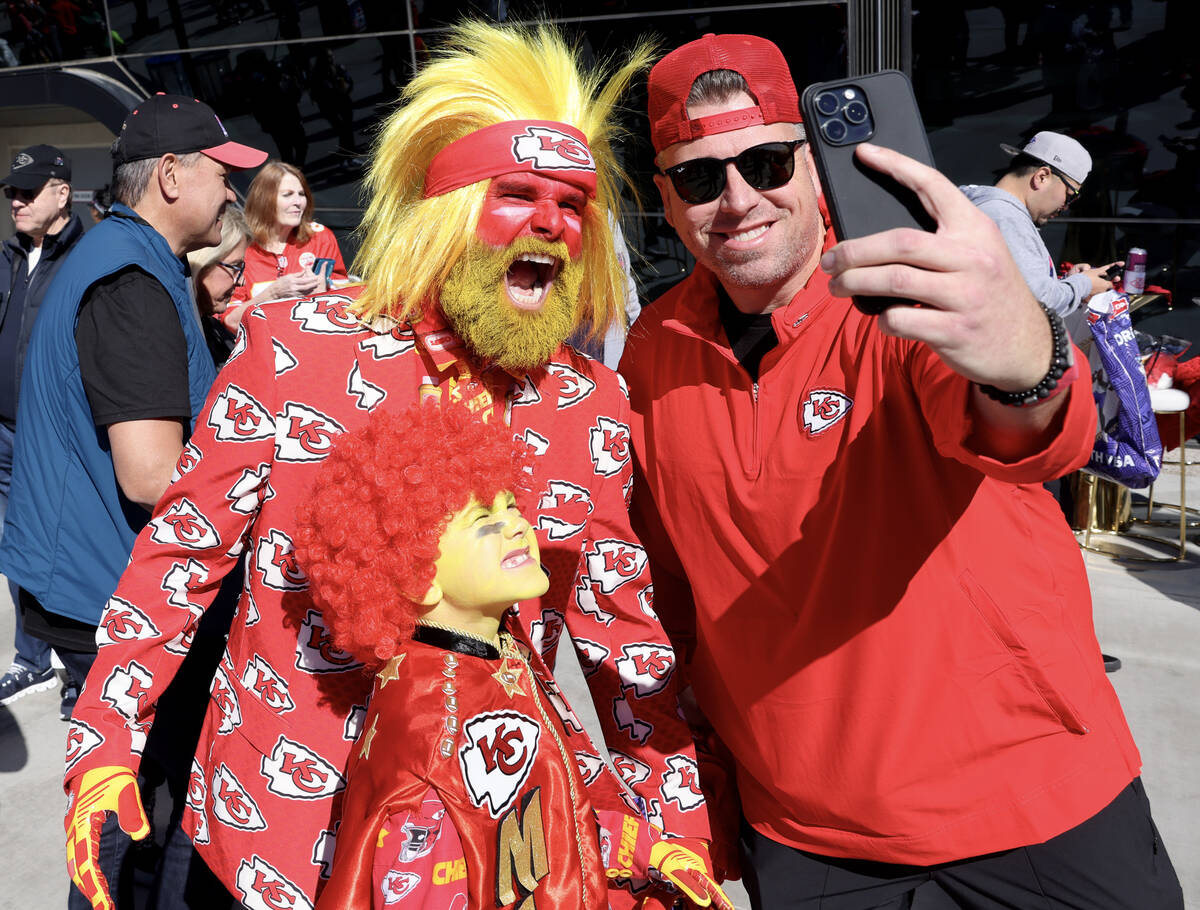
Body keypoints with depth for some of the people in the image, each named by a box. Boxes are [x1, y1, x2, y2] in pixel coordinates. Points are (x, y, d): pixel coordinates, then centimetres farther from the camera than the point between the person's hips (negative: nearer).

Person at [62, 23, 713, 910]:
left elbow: (626, 632, 0)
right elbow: (181, 550, -2)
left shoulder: (597, 406, -6)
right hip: (276, 832, -1)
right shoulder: (295, 346, -11)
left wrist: (679, 833, 1)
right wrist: (105, 745, -3)